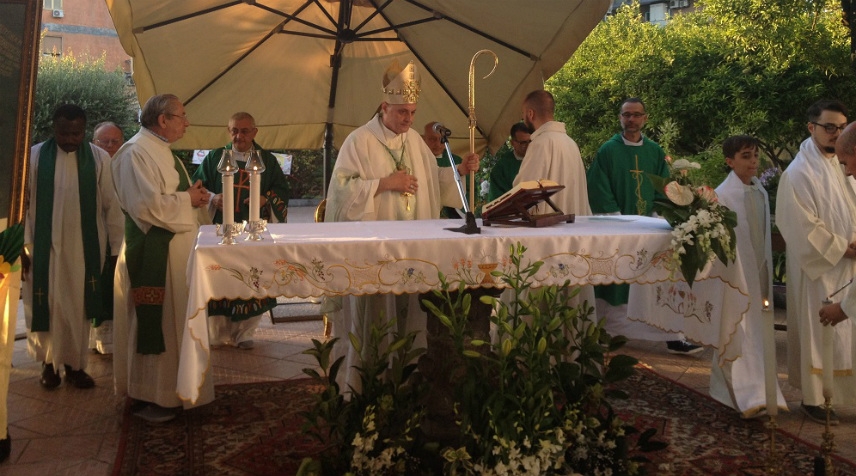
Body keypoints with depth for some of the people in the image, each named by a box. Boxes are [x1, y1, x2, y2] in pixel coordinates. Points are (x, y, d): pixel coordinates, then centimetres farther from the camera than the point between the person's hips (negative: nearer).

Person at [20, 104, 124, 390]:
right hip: (45, 246, 0)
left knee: (79, 307, 7)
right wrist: (23, 245, -4)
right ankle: (49, 363, 24)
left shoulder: (99, 159, -3)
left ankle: (74, 364, 20)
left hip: (85, 247, 0)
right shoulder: (35, 156, -3)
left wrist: (117, 247, -1)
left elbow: (111, 205, -1)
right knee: (46, 305, 8)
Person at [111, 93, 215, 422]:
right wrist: (188, 199, -13)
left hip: (176, 250, 10)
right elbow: (147, 205, -25)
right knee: (153, 322, -1)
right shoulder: (136, 153, -16)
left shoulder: (161, 150, 16)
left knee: (174, 320, 16)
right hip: (153, 253, -10)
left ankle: (167, 389, 28)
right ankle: (146, 398, 11)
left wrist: (197, 197, 6)